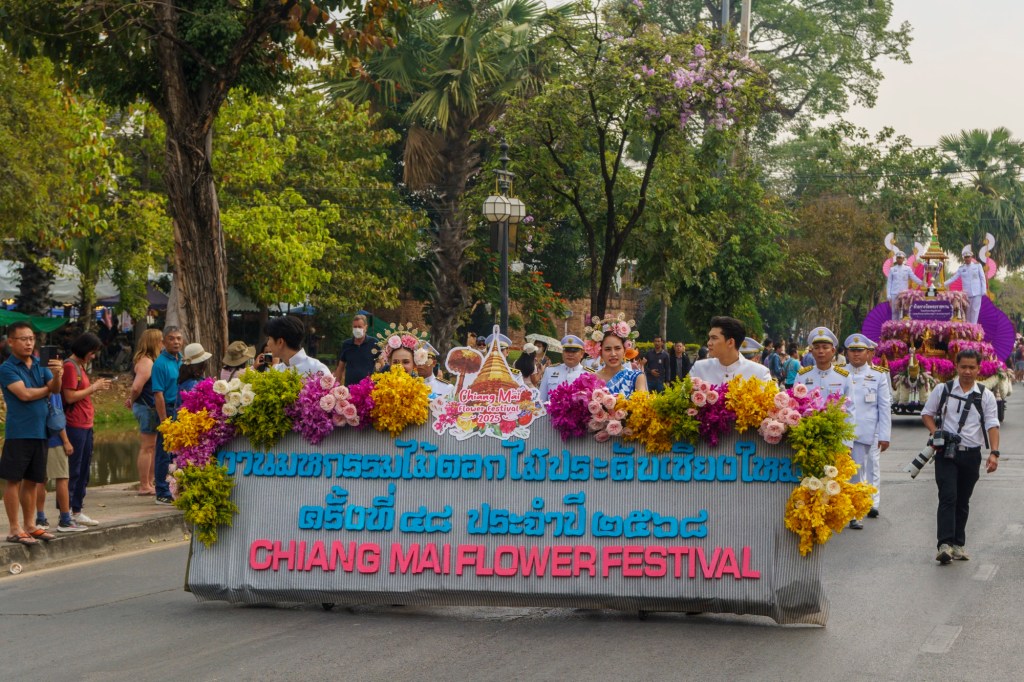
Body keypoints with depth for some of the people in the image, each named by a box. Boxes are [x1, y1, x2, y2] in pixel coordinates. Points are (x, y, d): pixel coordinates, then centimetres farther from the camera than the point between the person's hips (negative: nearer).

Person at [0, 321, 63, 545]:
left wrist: (57, 376, -23)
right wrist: (48, 389, -1)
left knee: (32, 481, 11)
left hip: (40, 432, 6)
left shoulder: (41, 365, 12)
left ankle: (30, 525, 19)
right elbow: (24, 394, -16)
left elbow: (56, 389, -2)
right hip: (18, 432, -6)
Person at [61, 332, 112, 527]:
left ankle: (77, 511, 17)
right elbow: (70, 397, -19)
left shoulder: (79, 366, 18)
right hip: (75, 425, -10)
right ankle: (66, 513, -4)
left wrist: (96, 387, 8)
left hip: (85, 425, 10)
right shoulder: (70, 366, -12)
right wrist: (93, 388, -12)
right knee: (73, 471, -7)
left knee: (83, 469, 12)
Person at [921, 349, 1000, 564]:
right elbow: (927, 413, 12)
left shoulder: (986, 396, 5)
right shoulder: (943, 390, 4)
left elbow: (992, 425, -1)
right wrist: (934, 432, -8)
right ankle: (945, 544, -22)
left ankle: (958, 544, 19)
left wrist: (994, 452, -14)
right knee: (948, 497, -15)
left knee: (963, 501, 10)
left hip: (971, 455, 2)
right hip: (946, 453, -2)